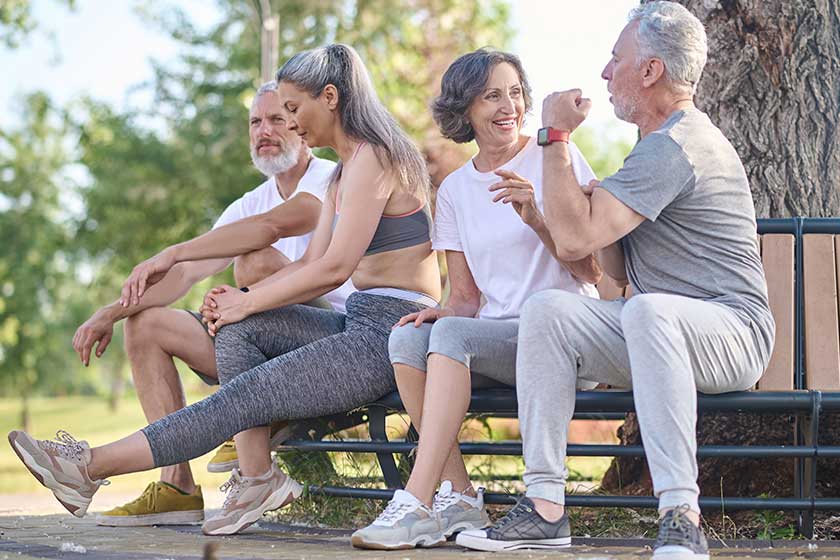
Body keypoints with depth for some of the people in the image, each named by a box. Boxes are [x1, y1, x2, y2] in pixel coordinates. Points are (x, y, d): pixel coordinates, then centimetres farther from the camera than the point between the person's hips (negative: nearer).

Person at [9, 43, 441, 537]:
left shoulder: (373, 157, -12)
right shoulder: (344, 172, 21)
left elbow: (335, 268, -18)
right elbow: (312, 263, 16)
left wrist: (247, 303, -9)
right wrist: (243, 296, 0)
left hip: (393, 333, -10)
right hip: (362, 324, 10)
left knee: (241, 399, -14)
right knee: (239, 327, -6)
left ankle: (88, 468, -14)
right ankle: (255, 476, -11)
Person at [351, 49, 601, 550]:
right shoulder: (455, 190, 14)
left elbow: (590, 271, -3)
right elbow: (466, 299, 15)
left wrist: (536, 220, -19)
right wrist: (442, 313, -8)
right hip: (497, 335, 5)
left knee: (451, 334, -31)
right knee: (408, 338, -24)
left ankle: (417, 504, -35)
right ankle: (458, 498, -23)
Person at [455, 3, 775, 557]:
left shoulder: (674, 147, -16)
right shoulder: (668, 139, 20)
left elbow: (573, 239, -23)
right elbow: (619, 270, 21)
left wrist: (556, 136, -15)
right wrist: (599, 210, 2)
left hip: (731, 332, -10)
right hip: (657, 339, 10)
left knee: (648, 309, -40)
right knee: (549, 309, -11)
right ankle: (545, 505, -17)